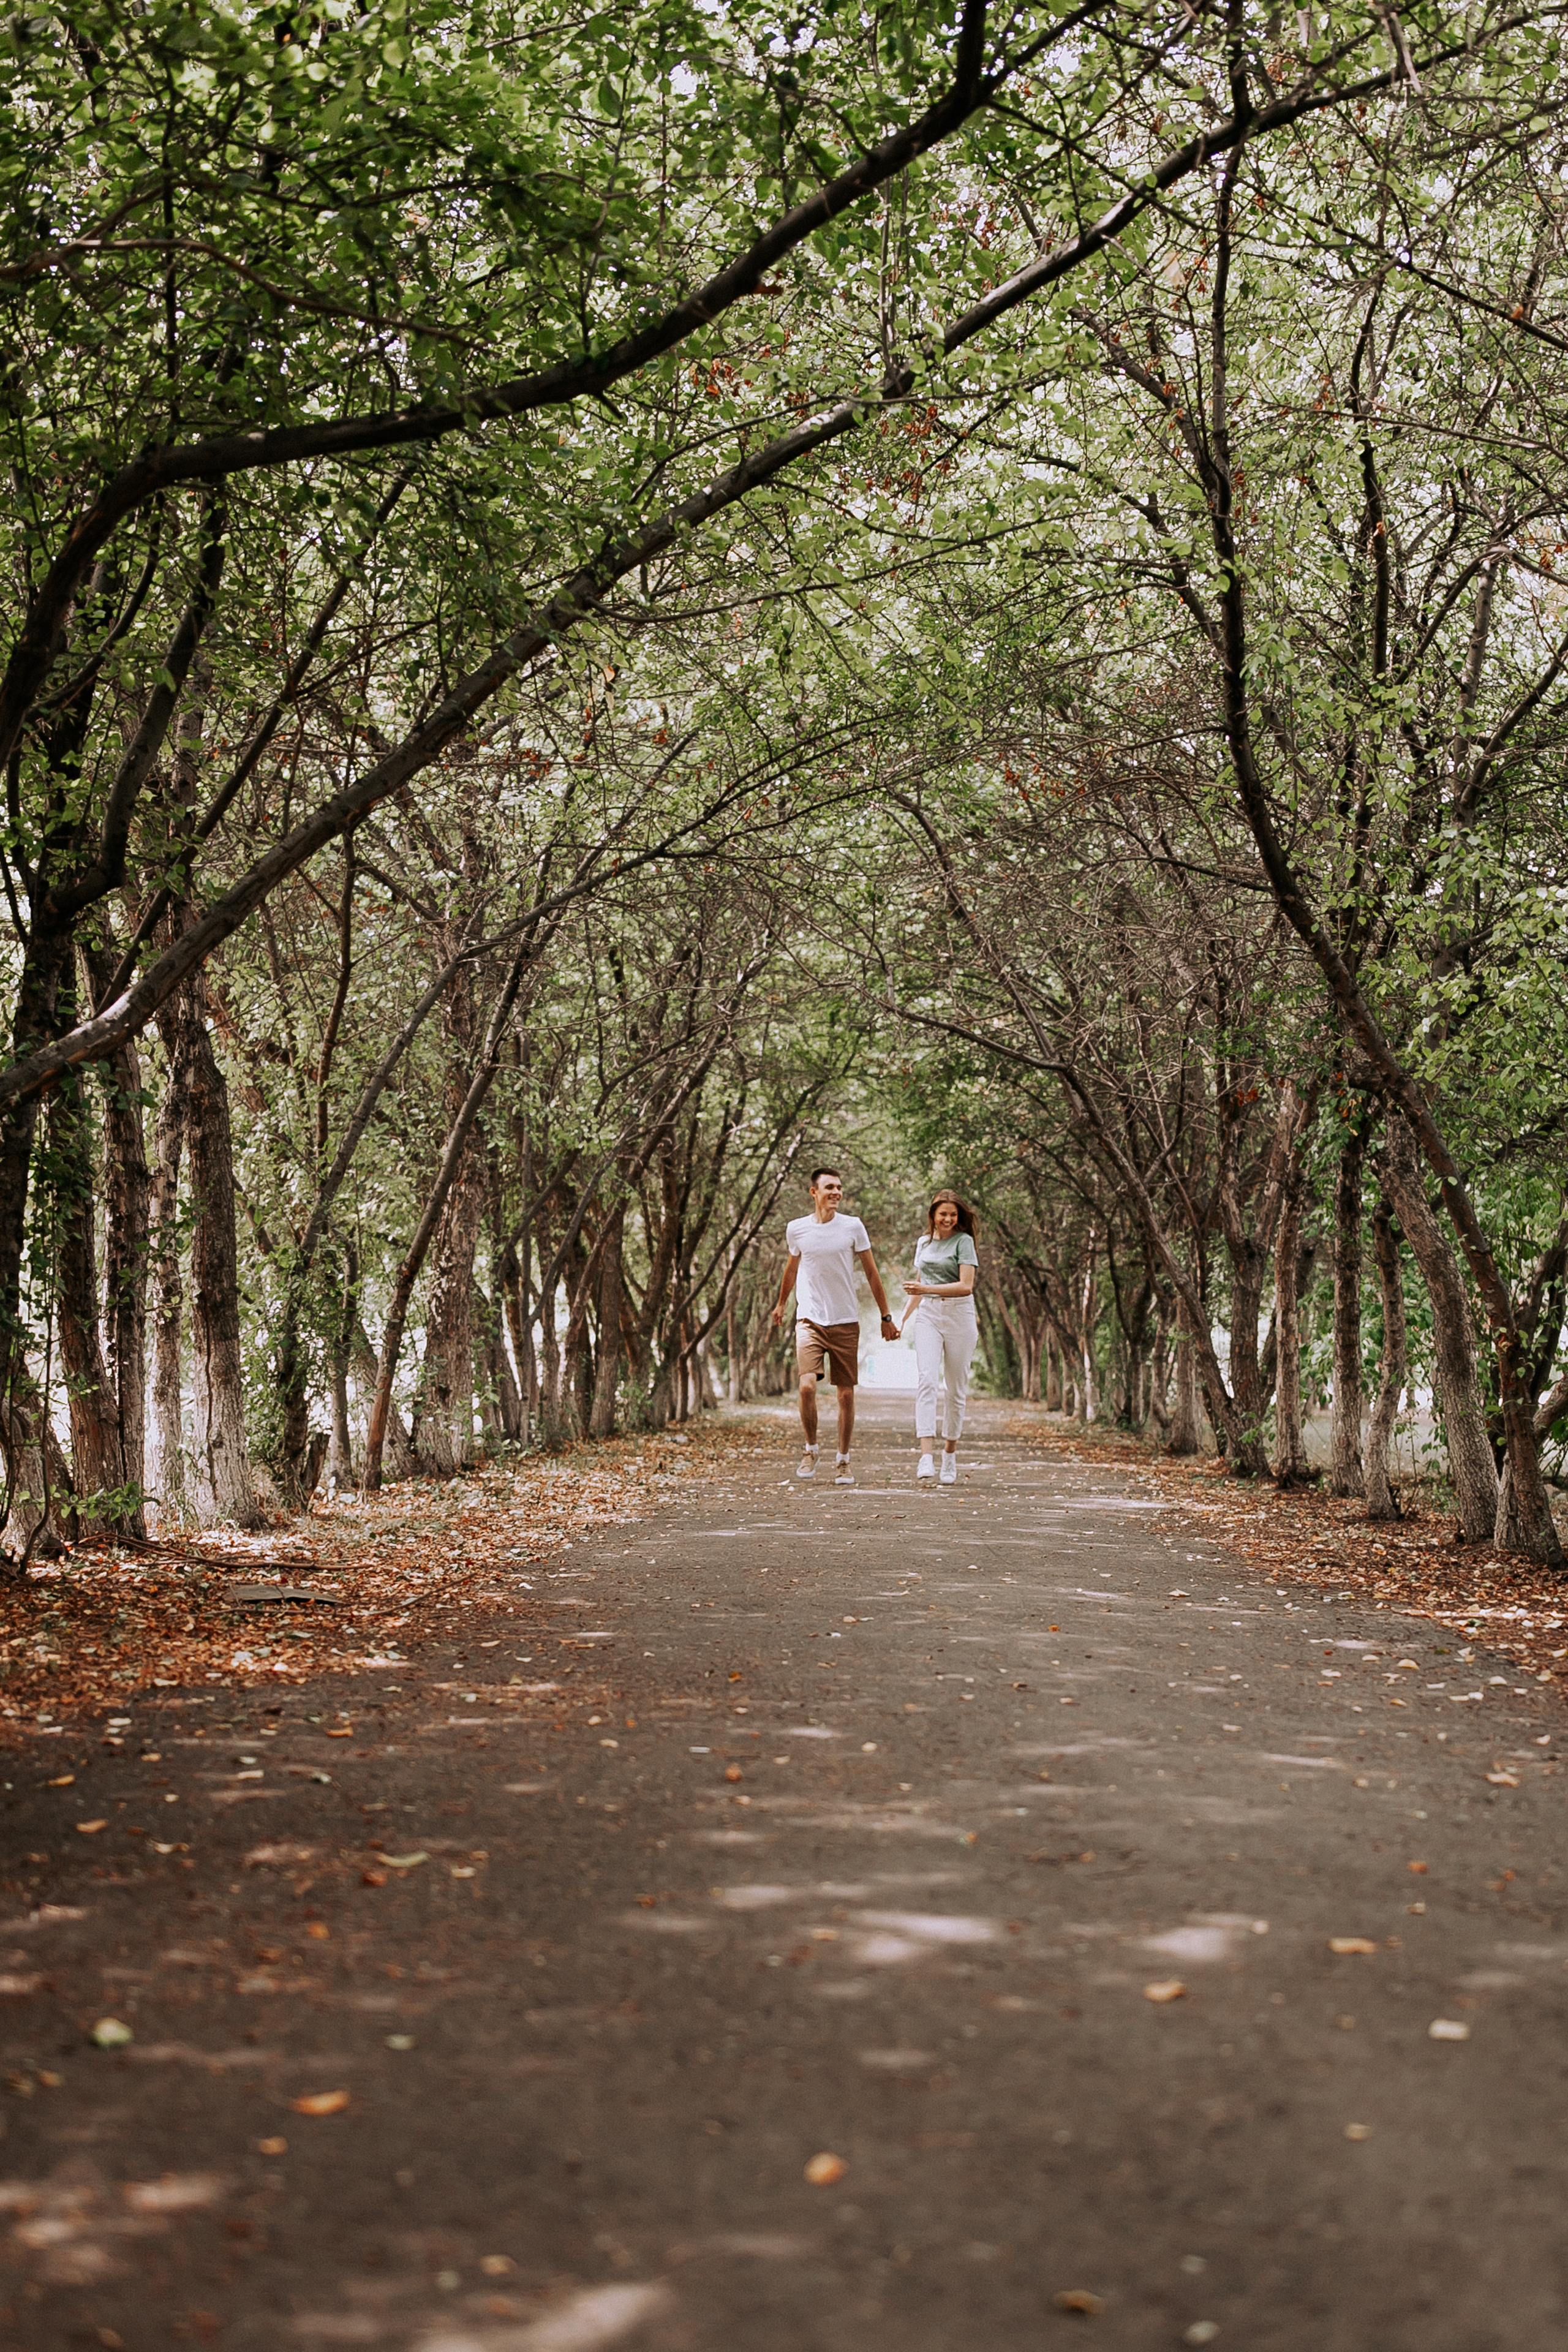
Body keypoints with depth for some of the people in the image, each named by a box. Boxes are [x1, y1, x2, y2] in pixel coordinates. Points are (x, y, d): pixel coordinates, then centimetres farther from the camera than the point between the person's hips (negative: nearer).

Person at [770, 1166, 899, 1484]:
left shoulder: (853, 1227, -1)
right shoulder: (796, 1229, 2)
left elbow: (871, 1273, 7)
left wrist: (886, 1316, 6)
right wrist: (781, 1304, 33)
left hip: (846, 1323, 0)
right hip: (809, 1320, 0)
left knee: (846, 1394, 2)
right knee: (807, 1386, -18)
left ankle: (843, 1461, 16)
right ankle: (811, 1450, 3)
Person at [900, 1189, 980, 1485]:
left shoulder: (963, 1241, -3)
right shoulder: (923, 1243, 14)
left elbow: (966, 1286, -13)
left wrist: (927, 1289, -22)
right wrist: (905, 1318, 29)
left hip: (959, 1316, -3)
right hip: (928, 1316, 3)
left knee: (956, 1389, 3)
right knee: (926, 1381, -16)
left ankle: (950, 1453, 19)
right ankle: (926, 1456, -26)